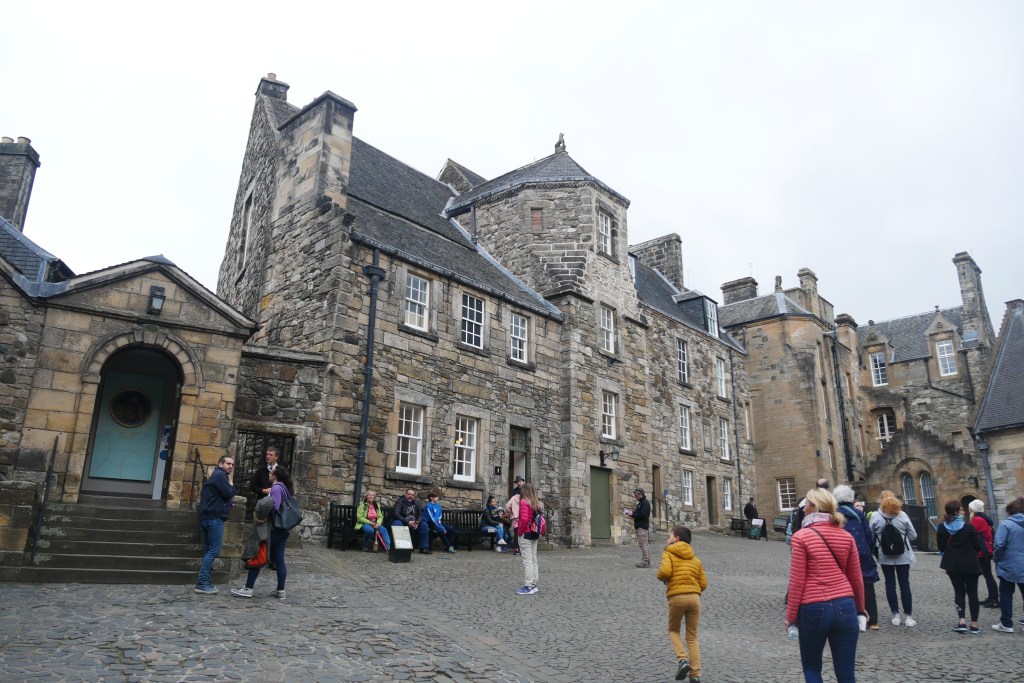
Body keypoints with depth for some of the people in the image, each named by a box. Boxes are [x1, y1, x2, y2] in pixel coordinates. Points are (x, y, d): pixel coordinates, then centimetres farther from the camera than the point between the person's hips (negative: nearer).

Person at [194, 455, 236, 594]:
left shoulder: (216, 475, 22)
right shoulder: (220, 475, -9)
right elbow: (229, 493, -16)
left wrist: (229, 500, 9)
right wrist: (231, 482, 0)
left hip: (208, 518, 11)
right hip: (215, 518, -11)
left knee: (209, 550, 13)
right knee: (214, 550, -10)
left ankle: (204, 580, 16)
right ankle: (202, 583, -11)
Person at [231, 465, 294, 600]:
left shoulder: (276, 488, -13)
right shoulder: (286, 488, 15)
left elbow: (274, 506, -24)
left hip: (273, 529, -9)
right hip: (283, 529, 9)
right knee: (279, 559, 9)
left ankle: (248, 589, 3)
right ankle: (281, 590, 9)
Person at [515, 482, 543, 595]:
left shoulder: (524, 502, -12)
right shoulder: (537, 503, 8)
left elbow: (524, 519, -23)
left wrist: (519, 532, -11)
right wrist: (539, 533, 13)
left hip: (526, 534, -7)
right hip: (535, 534, 7)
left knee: (527, 561, -4)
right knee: (533, 560, 12)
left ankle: (528, 587, -1)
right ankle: (534, 585, 18)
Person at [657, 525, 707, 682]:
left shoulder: (668, 554, 3)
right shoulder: (695, 558, 17)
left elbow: (665, 572, -15)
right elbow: (703, 584, 12)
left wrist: (660, 577, 7)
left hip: (676, 597, -4)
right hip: (694, 597, 4)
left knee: (673, 630, 19)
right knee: (692, 637, 15)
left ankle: (682, 659, -4)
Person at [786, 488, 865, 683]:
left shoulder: (801, 537, -9)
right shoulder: (846, 537, 4)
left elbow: (797, 581, -9)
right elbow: (856, 578, 12)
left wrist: (791, 616, 0)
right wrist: (860, 608, 27)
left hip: (813, 609, -4)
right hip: (845, 607, 4)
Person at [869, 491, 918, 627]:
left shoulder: (875, 517, -8)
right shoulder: (902, 515, -6)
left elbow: (871, 537, -2)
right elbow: (913, 536, 0)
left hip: (885, 556, -1)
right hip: (902, 555, 1)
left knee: (890, 584, 8)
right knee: (904, 584, 7)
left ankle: (895, 615, 11)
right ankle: (908, 616, 9)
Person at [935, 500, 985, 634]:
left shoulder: (942, 528, -3)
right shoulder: (969, 527, -13)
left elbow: (941, 547, 3)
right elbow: (978, 546, -8)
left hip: (953, 565, 3)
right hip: (970, 565, -2)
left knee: (959, 592, 11)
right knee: (972, 593, 8)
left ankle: (962, 621, 0)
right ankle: (974, 624, 12)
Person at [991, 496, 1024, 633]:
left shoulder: (1006, 524, -13)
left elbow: (999, 544, -20)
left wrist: (997, 557, -3)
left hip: (1009, 566, -5)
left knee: (1006, 595, 7)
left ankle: (1006, 624, 9)